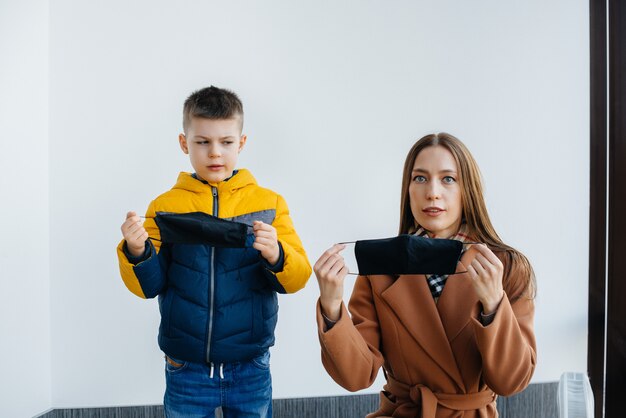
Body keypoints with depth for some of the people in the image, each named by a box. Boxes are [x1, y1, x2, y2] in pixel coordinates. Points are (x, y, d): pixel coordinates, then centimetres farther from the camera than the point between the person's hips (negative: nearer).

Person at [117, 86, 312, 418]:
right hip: (186, 368, 0)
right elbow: (149, 285, -1)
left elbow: (298, 277, -4)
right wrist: (136, 253, -20)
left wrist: (275, 255, -24)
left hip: (250, 366, 0)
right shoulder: (165, 206, 0)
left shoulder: (269, 203, -1)